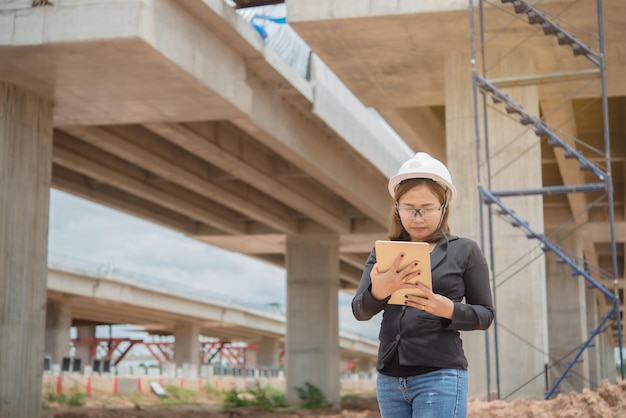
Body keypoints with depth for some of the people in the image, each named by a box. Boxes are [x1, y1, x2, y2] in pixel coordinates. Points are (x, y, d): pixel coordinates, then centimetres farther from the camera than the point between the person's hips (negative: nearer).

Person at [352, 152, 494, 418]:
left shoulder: (465, 251, 1)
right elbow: (359, 311, -2)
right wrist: (377, 291, -25)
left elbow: (485, 314, 2)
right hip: (389, 378, 4)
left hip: (440, 376, -4)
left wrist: (449, 309, -19)